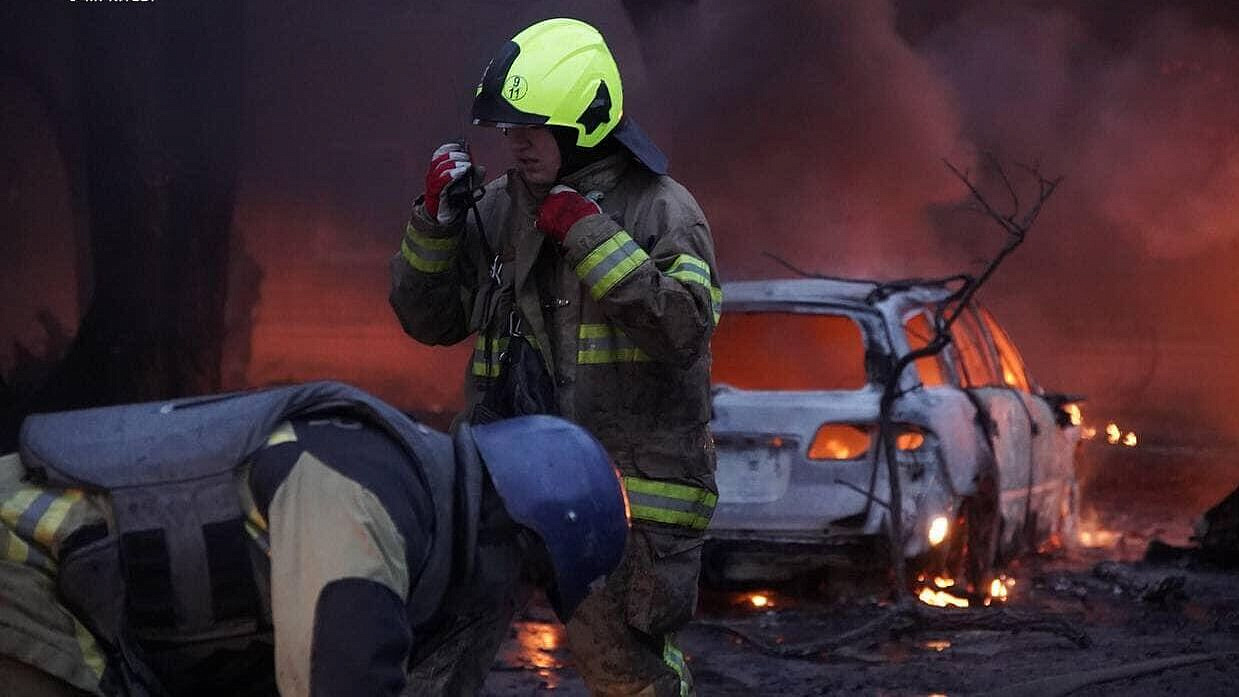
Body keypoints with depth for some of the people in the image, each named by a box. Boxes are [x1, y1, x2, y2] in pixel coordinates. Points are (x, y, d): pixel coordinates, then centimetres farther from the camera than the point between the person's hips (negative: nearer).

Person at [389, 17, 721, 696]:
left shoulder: (660, 208, -4)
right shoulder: (499, 208, 9)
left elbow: (684, 328, -20)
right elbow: (429, 320, 14)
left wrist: (588, 234, -20)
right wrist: (436, 219, 0)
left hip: (631, 481, -5)